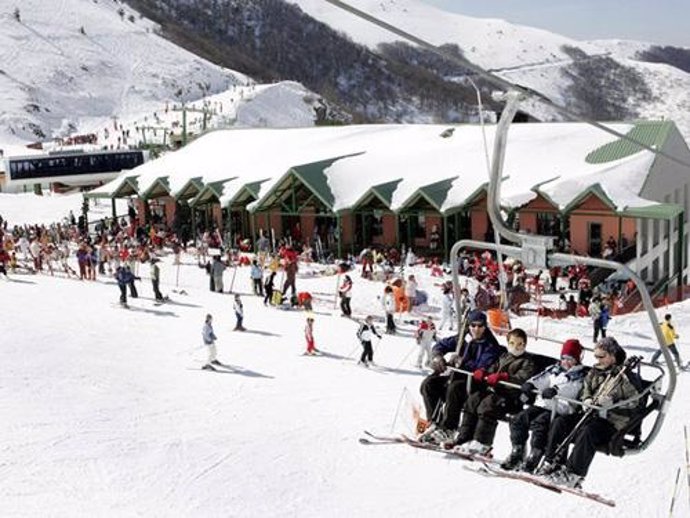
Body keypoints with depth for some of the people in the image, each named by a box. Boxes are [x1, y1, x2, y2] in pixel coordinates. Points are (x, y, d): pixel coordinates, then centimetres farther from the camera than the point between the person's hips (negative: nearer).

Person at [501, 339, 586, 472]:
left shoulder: (580, 375, 5)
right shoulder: (553, 369, 22)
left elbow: (571, 388, -15)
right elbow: (541, 378, 10)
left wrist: (555, 390, -32)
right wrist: (530, 384, -12)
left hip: (560, 410, -6)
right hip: (542, 405, 6)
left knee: (539, 423, -31)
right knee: (518, 420, -12)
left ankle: (533, 457, -25)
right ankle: (517, 452, -3)